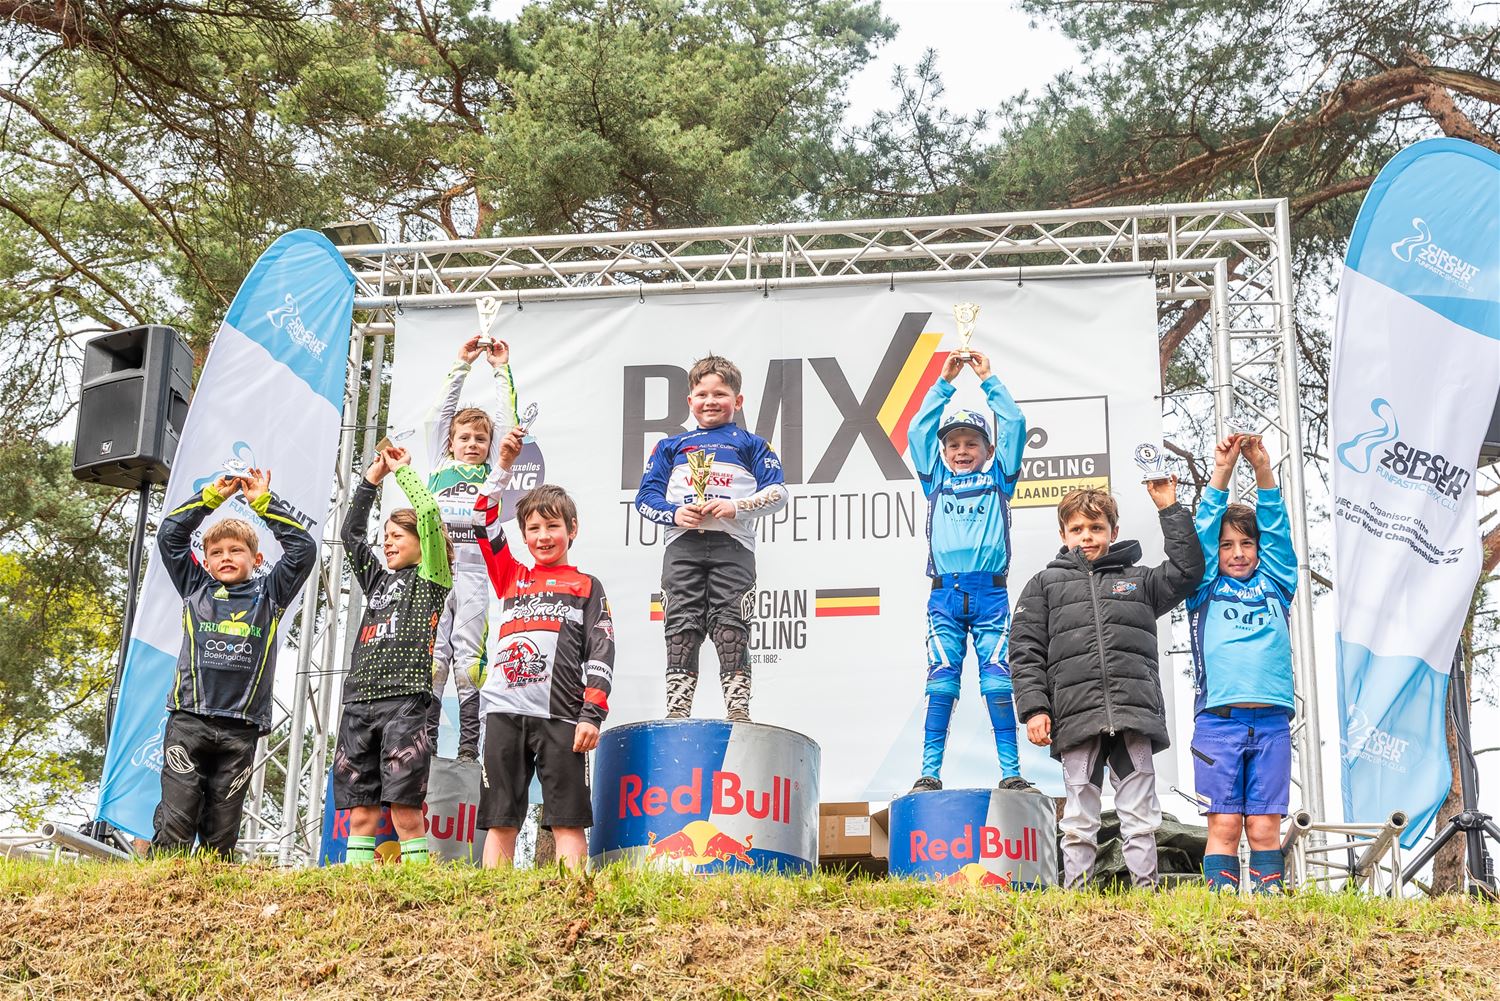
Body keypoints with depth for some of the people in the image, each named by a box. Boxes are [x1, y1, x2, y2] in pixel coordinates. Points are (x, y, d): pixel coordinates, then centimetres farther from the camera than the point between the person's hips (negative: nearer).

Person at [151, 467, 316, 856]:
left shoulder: (268, 594, 14)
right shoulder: (195, 588, 16)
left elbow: (303, 547, 8)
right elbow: (169, 535, 14)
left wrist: (264, 501, 9)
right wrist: (211, 496, 12)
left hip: (241, 728, 0)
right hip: (188, 720, 0)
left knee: (222, 831, 4)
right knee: (176, 817, -8)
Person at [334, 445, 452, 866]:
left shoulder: (431, 577, 7)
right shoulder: (379, 579, 25)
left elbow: (429, 514, -3)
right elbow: (351, 532, 25)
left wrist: (403, 470, 8)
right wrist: (372, 478, 22)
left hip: (405, 700, -6)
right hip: (360, 701, 7)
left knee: (406, 811, -12)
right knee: (360, 813, 3)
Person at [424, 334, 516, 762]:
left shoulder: (491, 470, 17)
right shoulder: (440, 466, 20)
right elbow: (441, 414, 17)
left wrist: (501, 370, 15)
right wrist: (461, 366, 18)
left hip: (474, 568, -1)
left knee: (468, 654, -5)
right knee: (432, 653, -3)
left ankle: (469, 746, -5)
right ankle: (425, 739, -2)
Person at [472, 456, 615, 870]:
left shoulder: (587, 587, 12)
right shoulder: (511, 578, 21)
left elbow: (600, 654, 3)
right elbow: (482, 520, 17)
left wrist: (592, 715, -7)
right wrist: (504, 465, 12)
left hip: (561, 716, -3)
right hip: (505, 712, 3)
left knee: (568, 821, -6)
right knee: (500, 820, 1)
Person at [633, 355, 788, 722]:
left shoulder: (750, 444, 17)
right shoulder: (671, 447, 22)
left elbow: (777, 492, 6)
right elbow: (645, 496, 14)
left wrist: (737, 506, -10)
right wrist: (674, 513, -6)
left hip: (733, 545, -2)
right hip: (683, 544, 2)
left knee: (730, 625, -10)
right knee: (681, 626, -5)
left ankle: (738, 707, -12)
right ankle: (677, 710, -5)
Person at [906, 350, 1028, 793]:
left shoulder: (998, 477, 13)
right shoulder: (936, 478, 16)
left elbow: (1015, 426, 7)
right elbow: (918, 431, 11)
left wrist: (988, 380, 9)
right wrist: (944, 382, 10)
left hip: (990, 594, -1)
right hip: (944, 595, 1)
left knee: (997, 684, -5)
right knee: (941, 684, -2)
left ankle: (1011, 773, -3)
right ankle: (929, 773, 0)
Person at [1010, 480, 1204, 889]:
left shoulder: (1139, 580, 20)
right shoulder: (1045, 585, 16)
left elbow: (1187, 571, 8)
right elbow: (1025, 651, 9)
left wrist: (1170, 510, 7)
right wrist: (1034, 708, -4)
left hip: (1135, 716, 1)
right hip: (1076, 717, -1)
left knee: (1140, 817, -1)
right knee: (1079, 820, 1)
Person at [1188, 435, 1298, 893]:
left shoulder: (1274, 583, 18)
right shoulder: (1206, 589, 13)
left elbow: (1276, 529, 9)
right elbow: (1203, 530, 4)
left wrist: (1262, 469, -2)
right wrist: (1222, 471, -4)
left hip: (1271, 721, 2)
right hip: (1218, 719, -2)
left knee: (1265, 824, 1)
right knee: (1224, 823, -4)